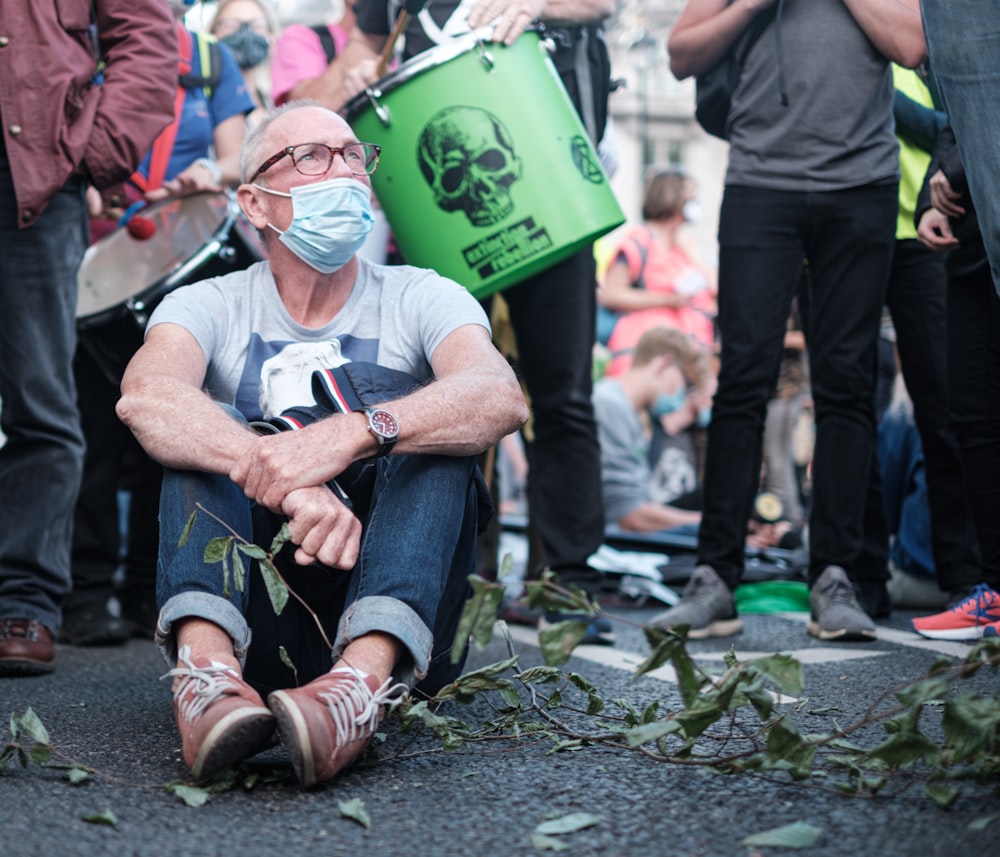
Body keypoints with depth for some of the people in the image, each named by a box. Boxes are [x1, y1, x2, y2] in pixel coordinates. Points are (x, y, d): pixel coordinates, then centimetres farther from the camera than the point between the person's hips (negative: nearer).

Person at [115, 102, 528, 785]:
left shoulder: (420, 300, 4)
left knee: (408, 413, -20)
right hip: (250, 605, 1)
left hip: (395, 600, 0)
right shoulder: (211, 306, 6)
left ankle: (363, 678, -44)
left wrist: (352, 434, -38)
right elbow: (145, 395, -19)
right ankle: (207, 664, -45)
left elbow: (501, 398, -19)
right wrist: (284, 482, -39)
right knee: (204, 430, -18)